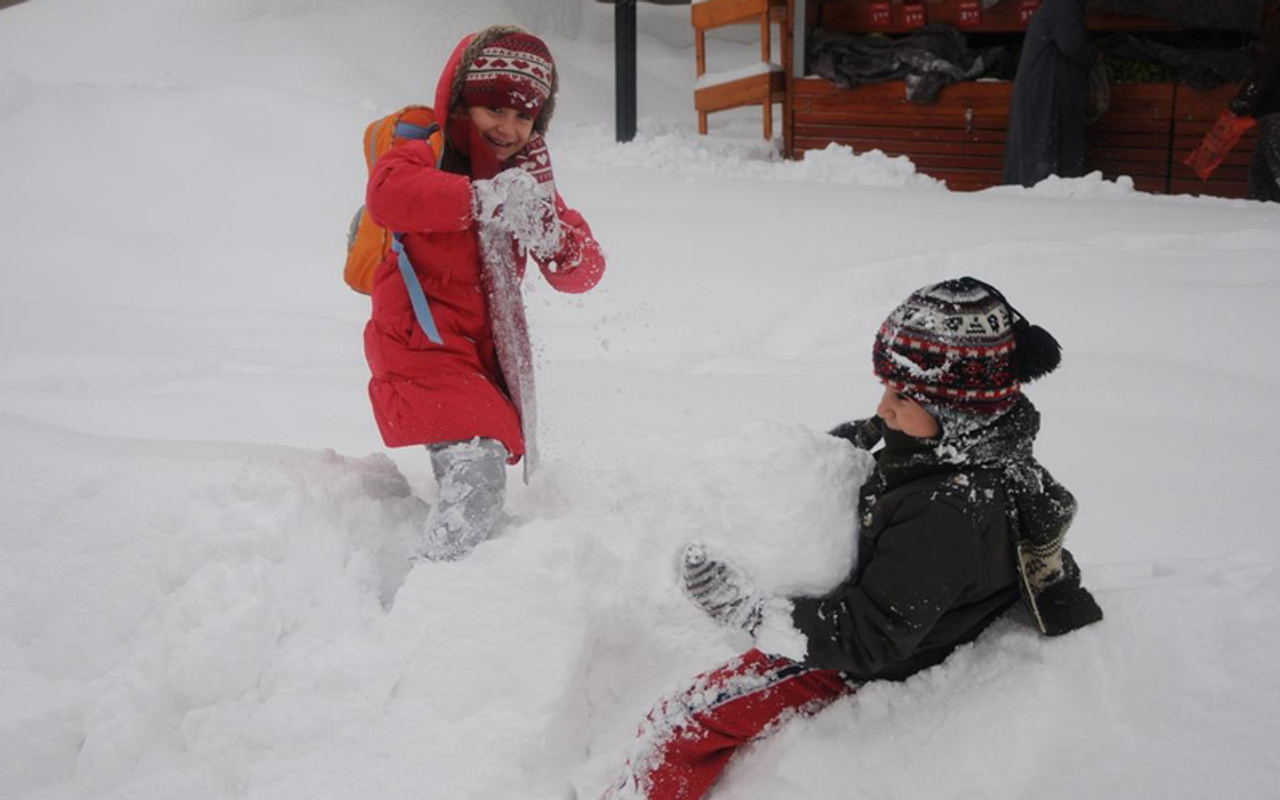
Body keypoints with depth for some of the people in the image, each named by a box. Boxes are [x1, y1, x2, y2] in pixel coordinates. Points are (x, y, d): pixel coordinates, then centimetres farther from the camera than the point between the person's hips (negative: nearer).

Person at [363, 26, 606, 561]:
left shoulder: (528, 183, 11)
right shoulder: (427, 156, -7)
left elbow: (582, 274, 1)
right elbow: (385, 192, -33)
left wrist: (550, 235, -22)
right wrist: (481, 198, -42)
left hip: (487, 353, 8)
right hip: (422, 343, -8)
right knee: (477, 468, -26)